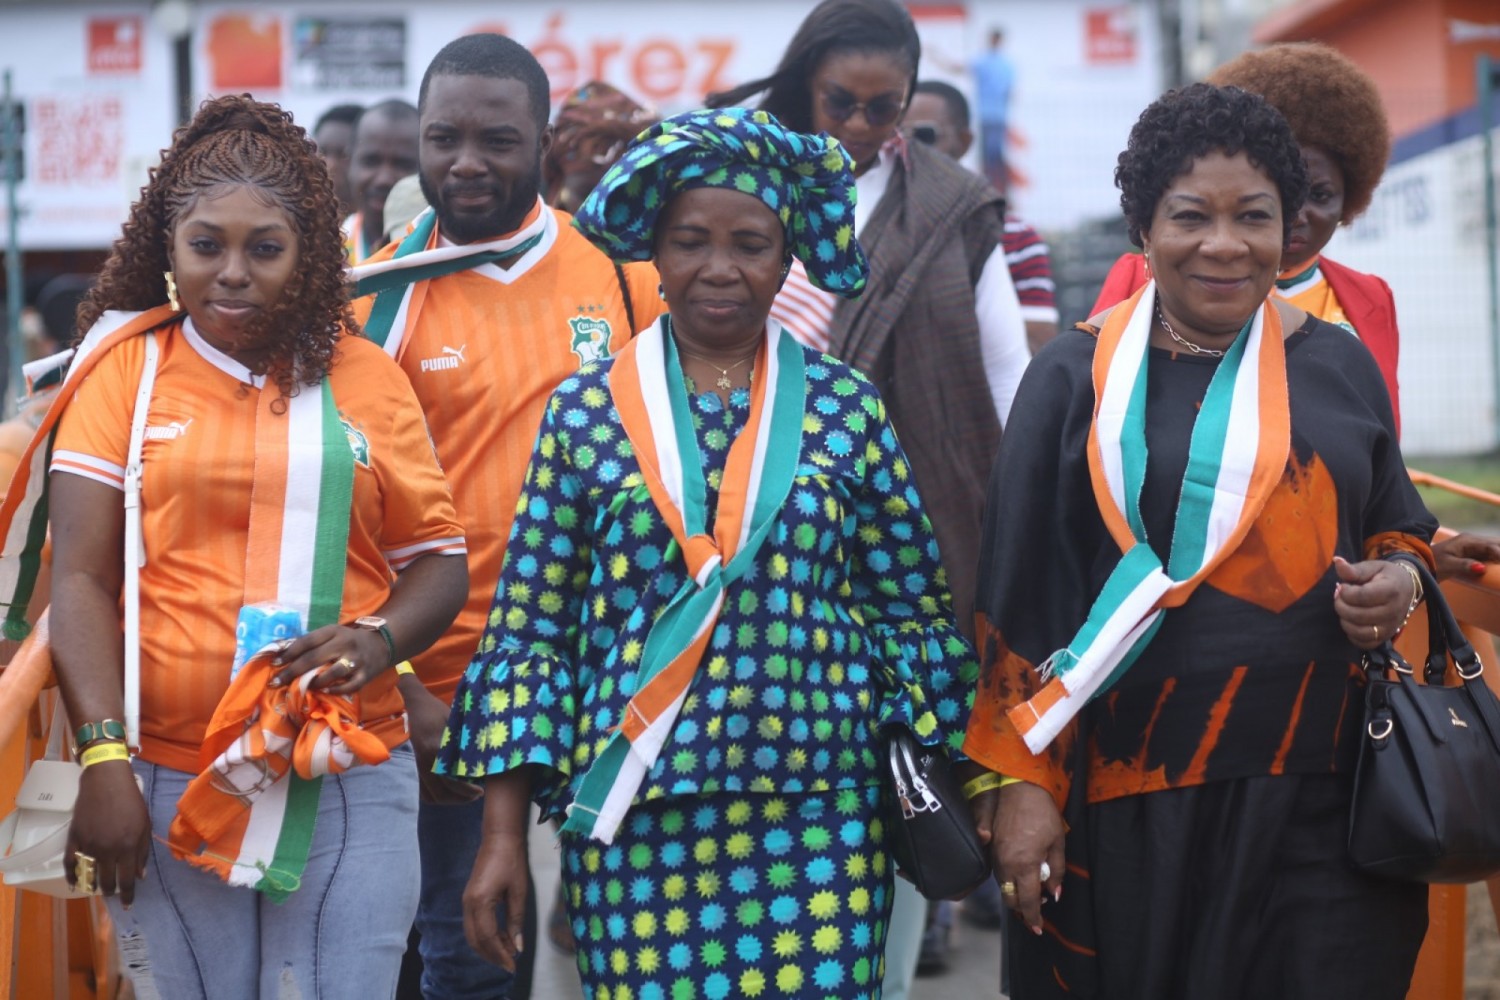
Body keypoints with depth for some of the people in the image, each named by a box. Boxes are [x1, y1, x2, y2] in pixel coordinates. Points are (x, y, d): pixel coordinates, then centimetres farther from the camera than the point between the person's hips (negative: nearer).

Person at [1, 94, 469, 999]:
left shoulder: (367, 376, 8)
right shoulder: (125, 368, 5)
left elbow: (440, 560, 11)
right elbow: (82, 579, -2)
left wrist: (378, 640, -10)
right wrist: (103, 759, -12)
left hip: (352, 787, 1)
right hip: (165, 786, -1)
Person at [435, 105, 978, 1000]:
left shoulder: (847, 410, 6)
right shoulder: (587, 412, 5)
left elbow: (914, 611, 10)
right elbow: (528, 630, 5)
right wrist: (504, 834, 1)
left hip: (818, 821, 0)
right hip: (632, 821, 0)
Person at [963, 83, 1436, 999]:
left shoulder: (1339, 368, 8)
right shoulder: (1076, 380, 1)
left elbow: (1396, 526, 20)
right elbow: (1022, 596, 0)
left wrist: (1401, 579, -4)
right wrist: (1019, 781, -5)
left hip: (1319, 791, 2)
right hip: (1127, 798, -2)